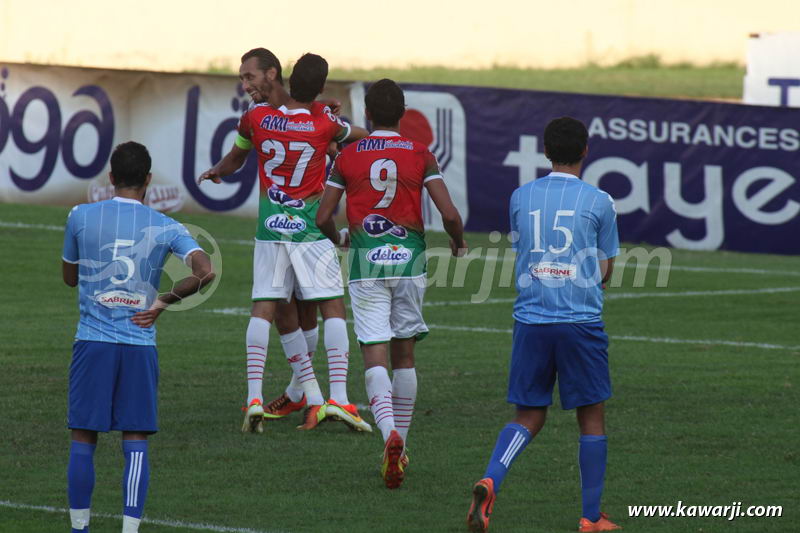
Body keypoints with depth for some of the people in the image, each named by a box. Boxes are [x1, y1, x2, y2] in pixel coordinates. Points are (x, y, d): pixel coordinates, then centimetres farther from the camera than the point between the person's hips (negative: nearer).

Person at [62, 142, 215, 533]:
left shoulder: (81, 217, 0)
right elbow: (205, 272, -12)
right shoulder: (165, 228, 0)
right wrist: (163, 301, -1)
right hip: (140, 345, 0)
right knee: (135, 441, 3)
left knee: (83, 438, 8)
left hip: (92, 342, 0)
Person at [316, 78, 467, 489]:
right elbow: (449, 213, -7)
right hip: (408, 259, 1)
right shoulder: (421, 156, 1)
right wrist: (458, 242, 14)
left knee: (375, 357, -6)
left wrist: (337, 240, 25)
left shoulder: (348, 157, 1)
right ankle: (400, 447, 19)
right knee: (404, 355, 14)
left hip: (366, 264, -1)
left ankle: (390, 434, -30)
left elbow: (323, 217, 3)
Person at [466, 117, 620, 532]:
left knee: (528, 417, 10)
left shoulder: (521, 197, 5)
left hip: (530, 321, 3)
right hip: (581, 322, -3)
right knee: (591, 416, 9)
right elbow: (604, 270, 5)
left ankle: (490, 482, -16)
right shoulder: (598, 202, -3)